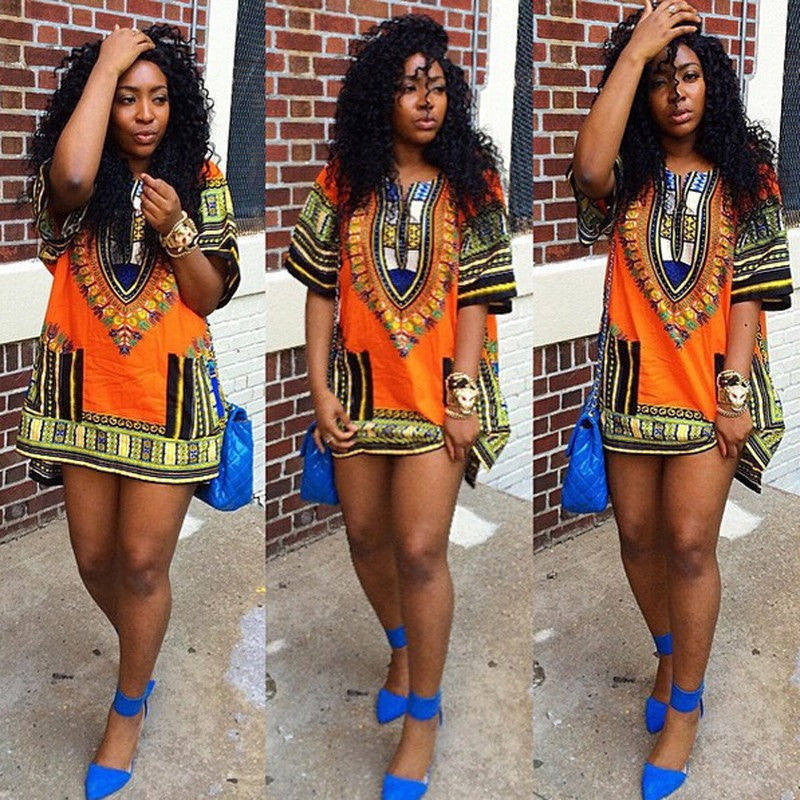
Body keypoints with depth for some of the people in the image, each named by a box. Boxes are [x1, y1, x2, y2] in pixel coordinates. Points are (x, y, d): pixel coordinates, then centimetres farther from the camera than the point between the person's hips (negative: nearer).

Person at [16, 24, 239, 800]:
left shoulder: (200, 180, -1)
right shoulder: (83, 181, -3)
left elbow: (211, 296, -2)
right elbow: (69, 176, -31)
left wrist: (175, 230, -20)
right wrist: (106, 62, -21)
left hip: (169, 393, -1)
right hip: (86, 389, 2)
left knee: (142, 561, 2)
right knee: (93, 556, 13)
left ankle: (129, 707, 25)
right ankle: (140, 645, 45)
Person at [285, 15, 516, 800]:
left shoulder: (469, 186, -2)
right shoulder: (343, 183, 1)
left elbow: (476, 299, -4)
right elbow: (320, 291, 3)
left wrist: (463, 399, -11)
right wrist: (320, 389, -3)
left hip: (438, 386, -2)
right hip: (360, 385, 3)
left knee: (419, 549, -7)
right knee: (366, 536, 13)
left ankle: (422, 715, 10)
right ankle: (401, 646, 43)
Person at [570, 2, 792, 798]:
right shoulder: (628, 173, 2)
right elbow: (588, 167, -25)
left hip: (711, 383, -1)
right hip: (633, 380, 2)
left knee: (690, 544, -3)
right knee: (638, 535, 12)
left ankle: (684, 709, 14)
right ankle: (670, 651, 39)